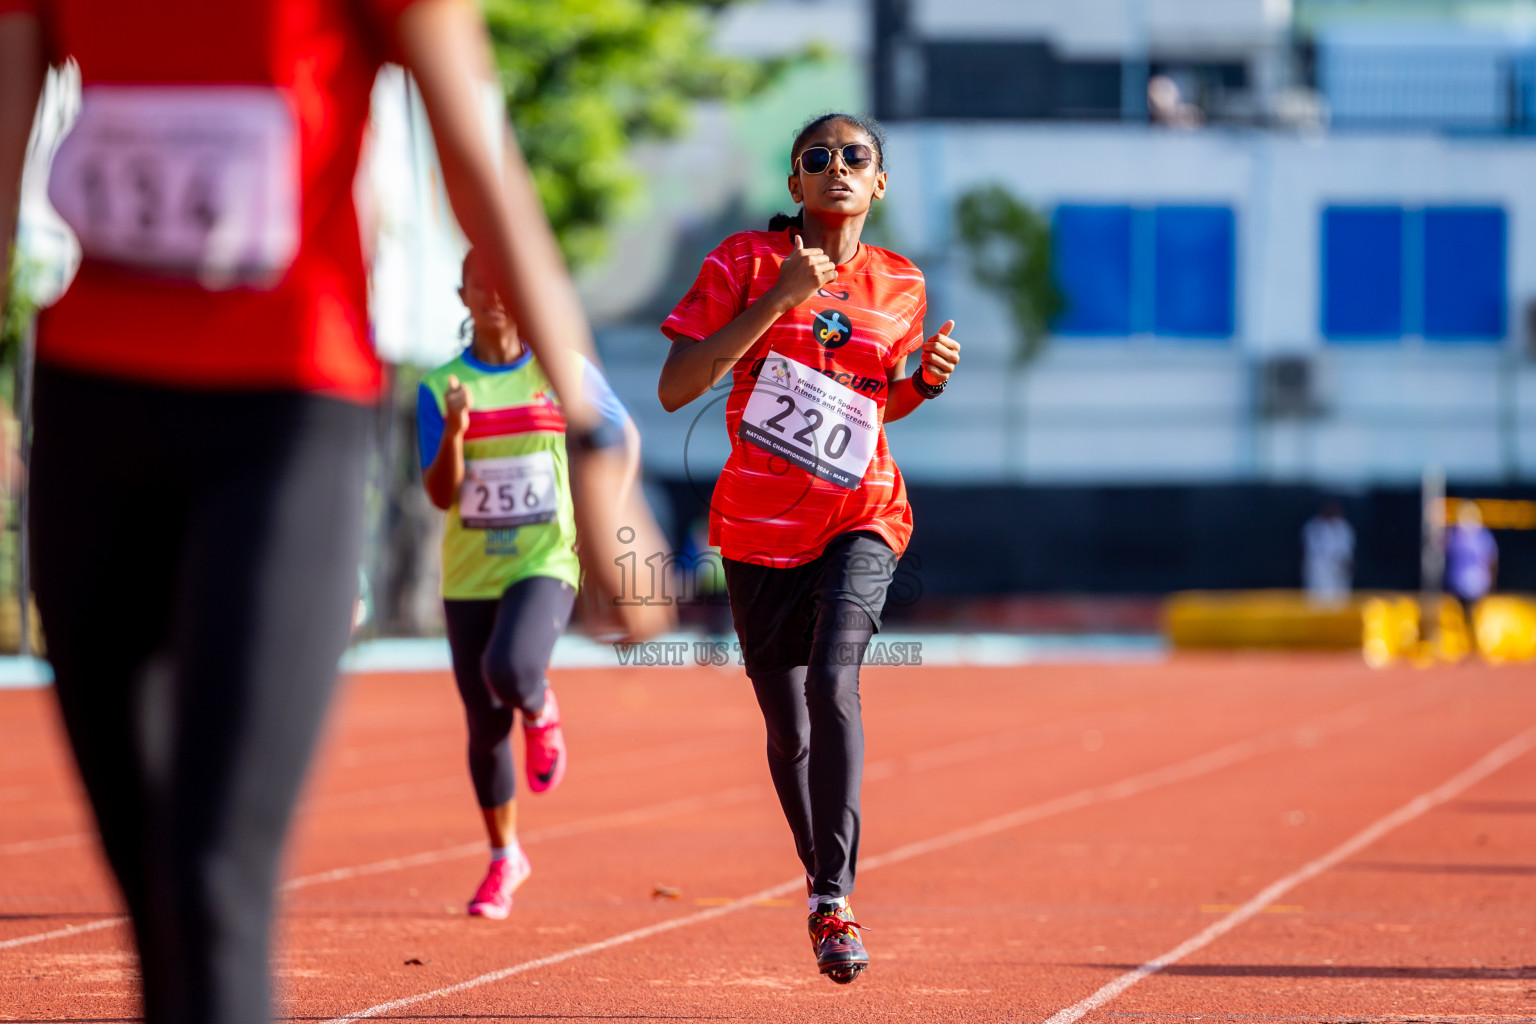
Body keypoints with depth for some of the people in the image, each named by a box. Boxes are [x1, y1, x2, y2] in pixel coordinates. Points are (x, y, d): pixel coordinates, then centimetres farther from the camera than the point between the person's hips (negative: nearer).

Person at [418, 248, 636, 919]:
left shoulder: (566, 372, 0)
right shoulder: (442, 386, 0)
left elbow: (624, 436, 14)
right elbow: (441, 496, -5)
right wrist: (454, 432, -23)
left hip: (545, 562, -2)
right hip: (469, 573, 2)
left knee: (510, 672, -30)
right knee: (485, 723, 7)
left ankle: (541, 711, 8)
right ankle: (504, 861, 26)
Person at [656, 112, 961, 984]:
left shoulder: (901, 288, 6)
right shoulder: (746, 262, -3)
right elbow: (675, 390, -11)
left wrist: (928, 379, -2)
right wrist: (775, 300, -19)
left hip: (860, 518, 0)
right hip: (760, 527, 0)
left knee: (833, 682, -25)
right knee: (788, 728, 7)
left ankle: (836, 898, -26)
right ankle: (822, 890, 29)